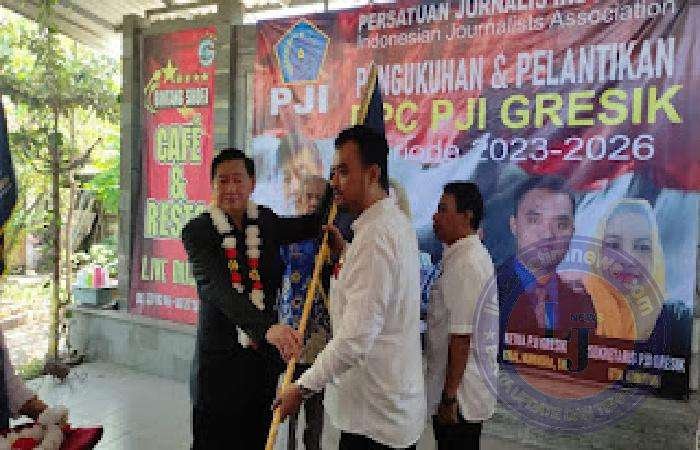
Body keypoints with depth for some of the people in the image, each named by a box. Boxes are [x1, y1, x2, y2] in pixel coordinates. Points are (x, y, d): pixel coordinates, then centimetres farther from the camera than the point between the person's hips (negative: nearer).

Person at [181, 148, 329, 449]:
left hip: (265, 357, 4)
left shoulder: (266, 221, 4)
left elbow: (310, 226, 21)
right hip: (218, 360, -4)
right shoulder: (197, 231, -11)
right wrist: (267, 328, -41)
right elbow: (219, 289, -26)